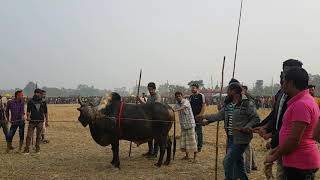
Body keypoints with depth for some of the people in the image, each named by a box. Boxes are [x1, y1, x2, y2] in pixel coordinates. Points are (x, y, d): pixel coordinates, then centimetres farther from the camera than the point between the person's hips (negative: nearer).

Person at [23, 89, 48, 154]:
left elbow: (45, 111, 12)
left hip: (40, 121, 1)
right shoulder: (31, 101, 1)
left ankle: (37, 149, 18)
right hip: (32, 121, -1)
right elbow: (28, 110, -1)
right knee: (29, 136, -4)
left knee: (38, 136, 8)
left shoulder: (43, 102, 5)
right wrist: (28, 117, -20)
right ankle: (26, 150, 2)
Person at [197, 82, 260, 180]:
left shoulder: (247, 104, -13)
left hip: (240, 139, -8)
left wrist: (247, 127, -24)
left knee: (228, 161, -9)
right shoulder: (228, 105, 10)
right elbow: (219, 115, 13)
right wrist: (205, 117, 9)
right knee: (237, 161, 18)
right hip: (230, 138, 8)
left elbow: (256, 119, -12)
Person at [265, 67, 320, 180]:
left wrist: (275, 156, -12)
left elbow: (294, 139, -24)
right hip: (299, 162, 10)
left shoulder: (301, 104, -21)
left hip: (299, 164, -10)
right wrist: (279, 148, 16)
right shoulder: (306, 100, 14)